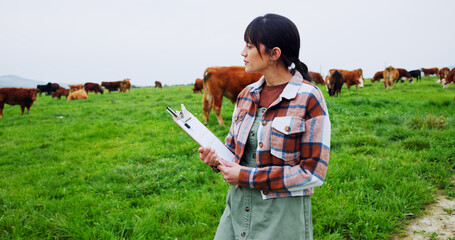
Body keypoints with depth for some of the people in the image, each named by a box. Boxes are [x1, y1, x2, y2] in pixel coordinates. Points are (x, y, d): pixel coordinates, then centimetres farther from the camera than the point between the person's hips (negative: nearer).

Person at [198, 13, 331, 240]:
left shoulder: (309, 99, -14)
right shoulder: (247, 95, 5)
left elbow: (313, 172, -15)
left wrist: (248, 177, -17)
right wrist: (216, 158, -9)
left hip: (282, 214, -5)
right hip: (238, 205, 5)